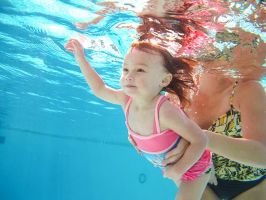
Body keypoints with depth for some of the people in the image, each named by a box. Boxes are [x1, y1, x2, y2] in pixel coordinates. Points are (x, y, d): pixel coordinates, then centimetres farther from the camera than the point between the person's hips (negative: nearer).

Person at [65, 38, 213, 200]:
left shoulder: (165, 111, -42)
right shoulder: (127, 99, -21)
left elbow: (201, 140, -33)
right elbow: (100, 89, -3)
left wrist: (178, 170, -26)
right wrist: (81, 59, -6)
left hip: (193, 166, -6)